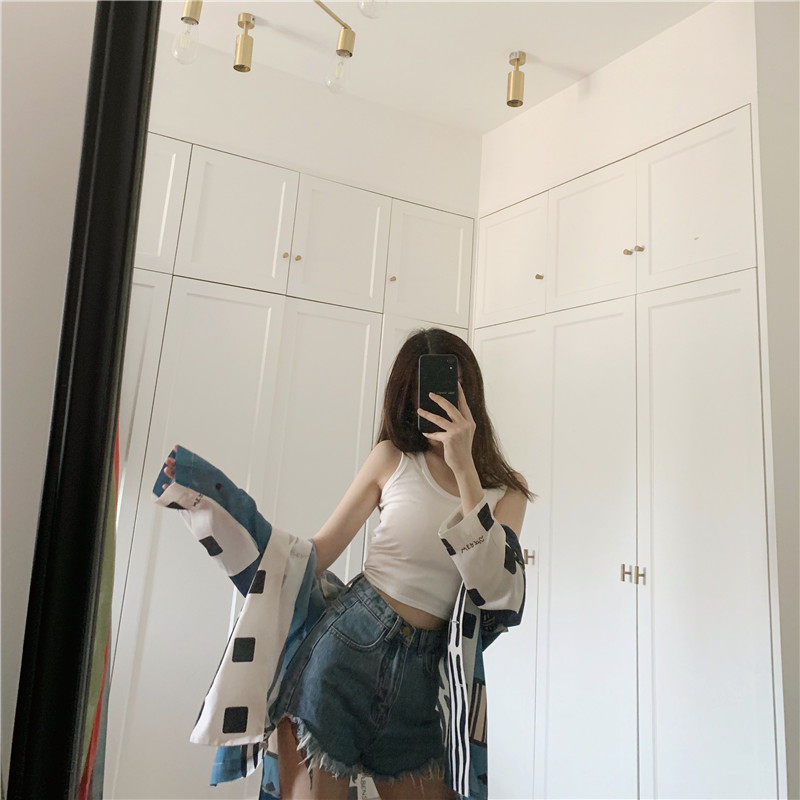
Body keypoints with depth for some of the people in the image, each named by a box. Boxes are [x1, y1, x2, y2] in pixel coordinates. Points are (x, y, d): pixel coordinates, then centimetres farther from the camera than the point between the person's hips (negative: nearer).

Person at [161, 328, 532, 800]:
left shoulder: (507, 492, 4)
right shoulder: (394, 457, 0)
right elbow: (316, 555, 2)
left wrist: (464, 466, -20)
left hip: (420, 671, 2)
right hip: (350, 641, -1)